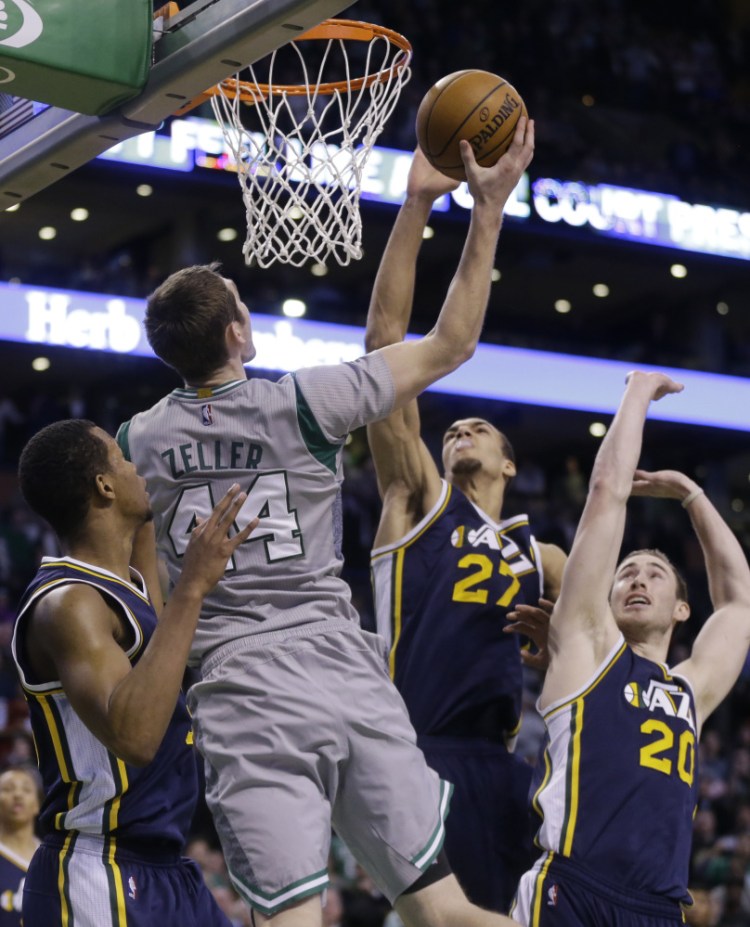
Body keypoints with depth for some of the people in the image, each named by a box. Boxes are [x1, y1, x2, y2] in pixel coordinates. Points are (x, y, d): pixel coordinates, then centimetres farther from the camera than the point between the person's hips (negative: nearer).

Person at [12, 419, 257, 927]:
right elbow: (133, 734, -32)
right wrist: (193, 587, -30)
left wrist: (145, 532, 24)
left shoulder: (120, 585, 10)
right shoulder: (67, 602, -18)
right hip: (98, 880, -10)